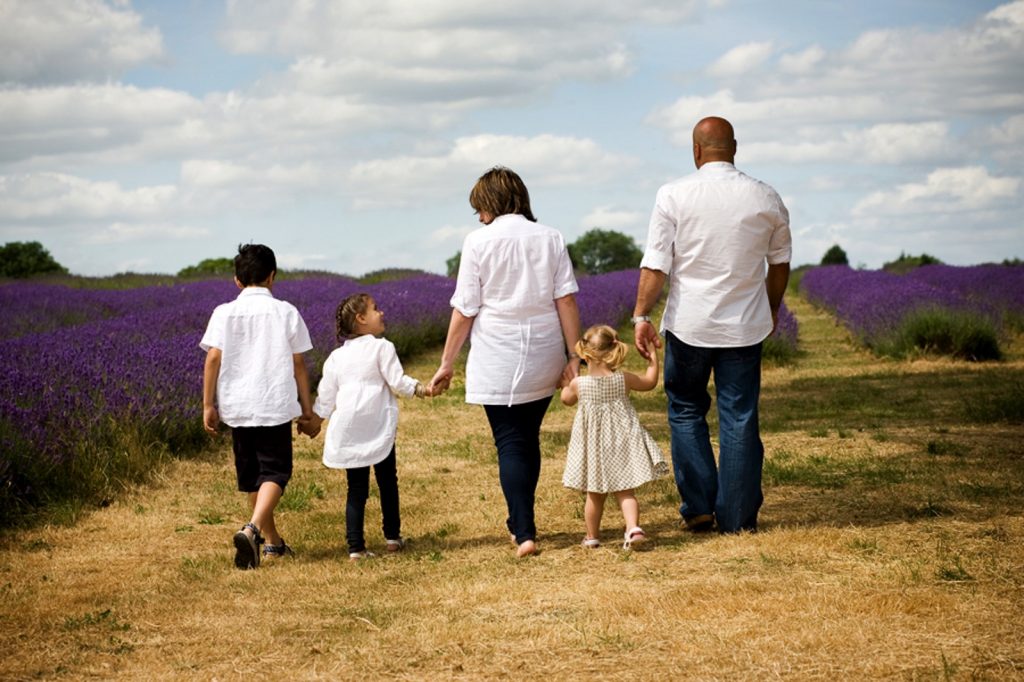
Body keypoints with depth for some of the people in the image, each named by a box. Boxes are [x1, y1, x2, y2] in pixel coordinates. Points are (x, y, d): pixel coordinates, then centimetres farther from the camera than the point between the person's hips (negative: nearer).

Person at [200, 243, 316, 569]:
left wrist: (208, 405, 2)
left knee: (251, 475, 15)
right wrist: (306, 405, 11)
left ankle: (272, 542, 25)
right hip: (275, 406, -2)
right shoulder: (286, 313, 0)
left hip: (237, 407, 2)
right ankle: (252, 529, -26)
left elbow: (213, 359, -4)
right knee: (274, 472, -1)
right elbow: (298, 363, 2)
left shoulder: (224, 313, 1)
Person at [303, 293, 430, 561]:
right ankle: (392, 537, 22)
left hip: (347, 431, 4)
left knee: (356, 488, 4)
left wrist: (315, 419, 24)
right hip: (378, 427, -4)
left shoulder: (336, 356, 11)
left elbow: (326, 395, 13)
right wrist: (422, 390, 0)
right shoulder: (382, 348, -3)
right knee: (387, 482, 13)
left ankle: (355, 547, -2)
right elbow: (397, 381, -9)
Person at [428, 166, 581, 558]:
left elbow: (464, 309, -5)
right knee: (528, 440, 17)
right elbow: (566, 299, -1)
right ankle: (519, 522, 28)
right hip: (543, 360, 4)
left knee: (510, 444, -1)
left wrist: (446, 363, 1)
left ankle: (524, 534, -10)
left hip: (498, 361, -4)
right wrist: (574, 356, 1)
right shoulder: (550, 238, 4)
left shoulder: (479, 241, -5)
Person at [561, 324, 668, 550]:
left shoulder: (578, 384, -13)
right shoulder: (623, 379, -10)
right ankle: (633, 527, -16)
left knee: (594, 495, 14)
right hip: (622, 444, 0)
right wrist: (653, 361, 23)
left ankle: (592, 536, 25)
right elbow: (649, 382, 9)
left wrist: (567, 381, 24)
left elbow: (566, 399, 9)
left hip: (593, 448, 0)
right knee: (626, 492, 5)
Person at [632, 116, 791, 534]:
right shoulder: (766, 199, 1)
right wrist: (771, 310, 28)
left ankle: (699, 507, 11)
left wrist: (641, 315, -4)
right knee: (739, 420, 6)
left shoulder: (674, 196, -7)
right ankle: (737, 518, 9)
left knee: (686, 411, 14)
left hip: (689, 324, -1)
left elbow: (655, 265, -10)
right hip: (743, 326, 2)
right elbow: (780, 263, 13)